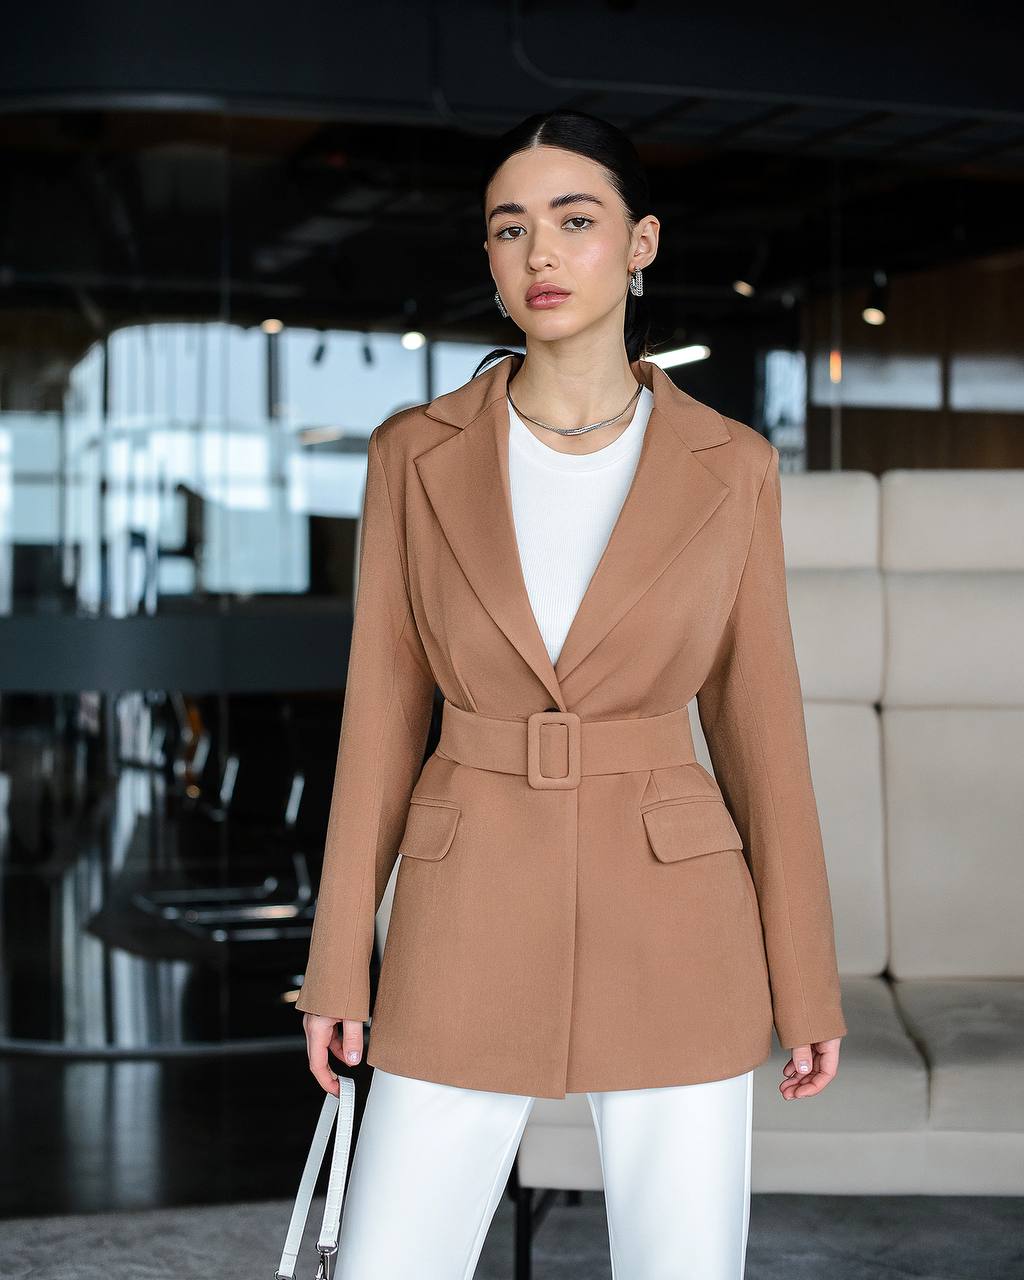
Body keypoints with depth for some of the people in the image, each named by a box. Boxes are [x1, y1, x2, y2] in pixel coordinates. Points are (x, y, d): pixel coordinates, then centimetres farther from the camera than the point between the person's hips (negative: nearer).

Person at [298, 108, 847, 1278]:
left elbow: (758, 718, 3)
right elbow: (383, 712, 3)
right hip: (473, 930, 1)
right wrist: (339, 960, 2)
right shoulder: (418, 455, 1)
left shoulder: (730, 468, 0)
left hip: (671, 930, 0)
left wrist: (806, 985, 3)